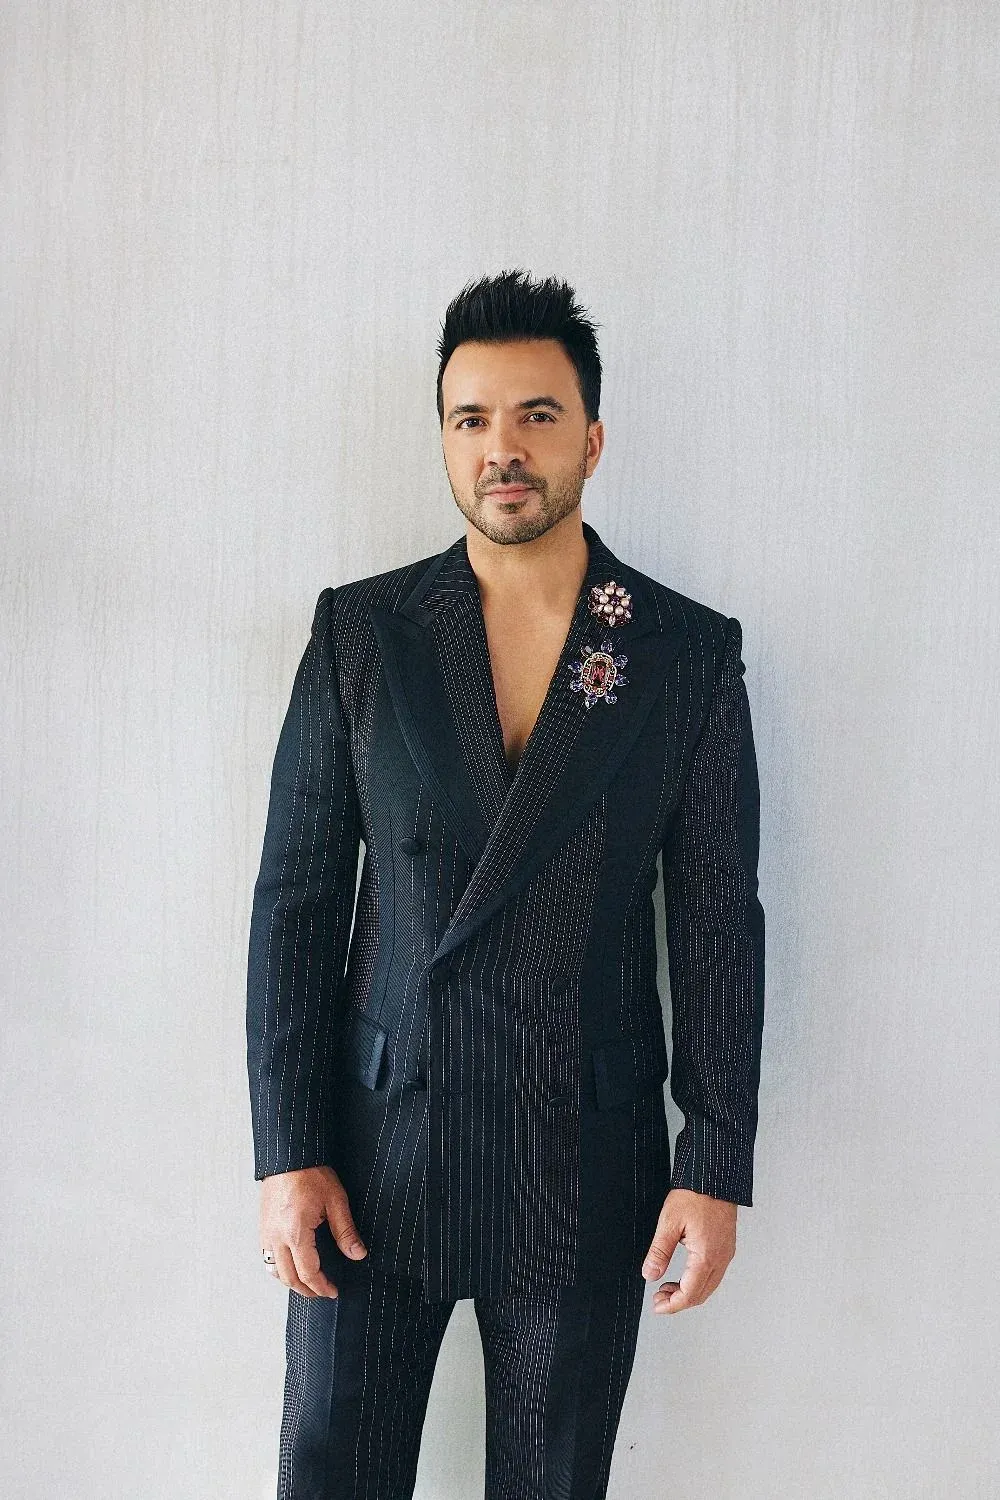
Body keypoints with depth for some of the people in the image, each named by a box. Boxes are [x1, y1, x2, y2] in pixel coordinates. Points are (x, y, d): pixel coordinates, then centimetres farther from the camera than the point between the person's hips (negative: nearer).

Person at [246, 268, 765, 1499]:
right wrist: (288, 1152, -4)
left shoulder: (692, 653, 0)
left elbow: (718, 922, 1)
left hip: (588, 1165, 0)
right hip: (375, 1149, 1)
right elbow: (294, 898, 1)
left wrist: (716, 1168, -3)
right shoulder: (359, 631, 1)